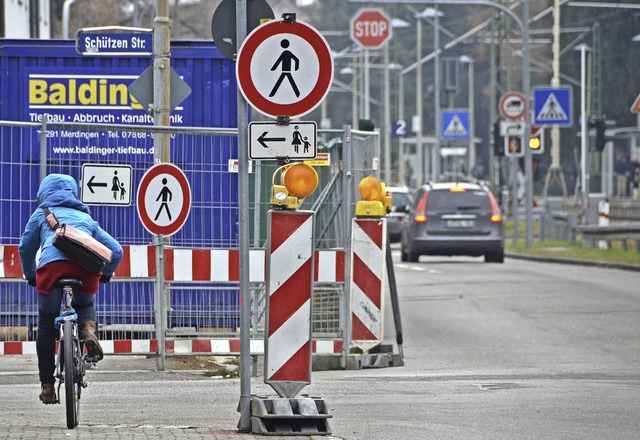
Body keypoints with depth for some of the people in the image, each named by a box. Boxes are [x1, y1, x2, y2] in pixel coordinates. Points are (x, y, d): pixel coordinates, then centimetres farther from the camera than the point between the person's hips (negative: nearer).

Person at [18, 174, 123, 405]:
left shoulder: (41, 214, 28)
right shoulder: (86, 218, 34)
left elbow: (25, 248, 28)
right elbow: (116, 251, 30)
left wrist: (30, 276, 44)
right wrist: (106, 274, 46)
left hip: (52, 264, -2)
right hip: (86, 267, 2)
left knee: (46, 325, 12)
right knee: (85, 305, 32)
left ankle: (47, 385, 11)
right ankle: (88, 329, -2)